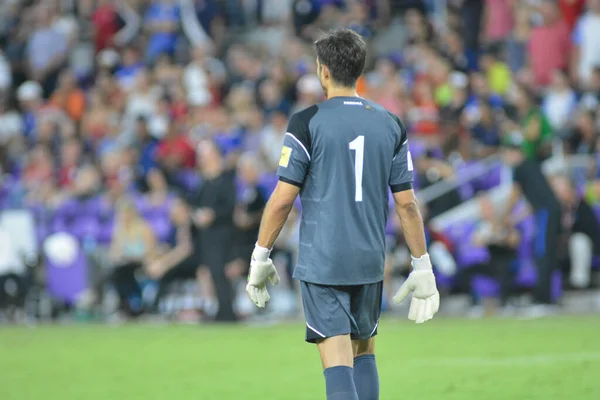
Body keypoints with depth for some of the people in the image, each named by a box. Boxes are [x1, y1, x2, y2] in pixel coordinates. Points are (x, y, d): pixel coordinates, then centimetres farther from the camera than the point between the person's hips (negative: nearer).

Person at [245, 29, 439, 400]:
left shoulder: (307, 123, -8)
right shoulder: (391, 125, 4)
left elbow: (283, 199, -9)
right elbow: (407, 203, 5)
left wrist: (260, 258, 1)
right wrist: (422, 266, 11)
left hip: (321, 262, -4)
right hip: (370, 261, 4)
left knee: (338, 359, -8)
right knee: (364, 349, 20)